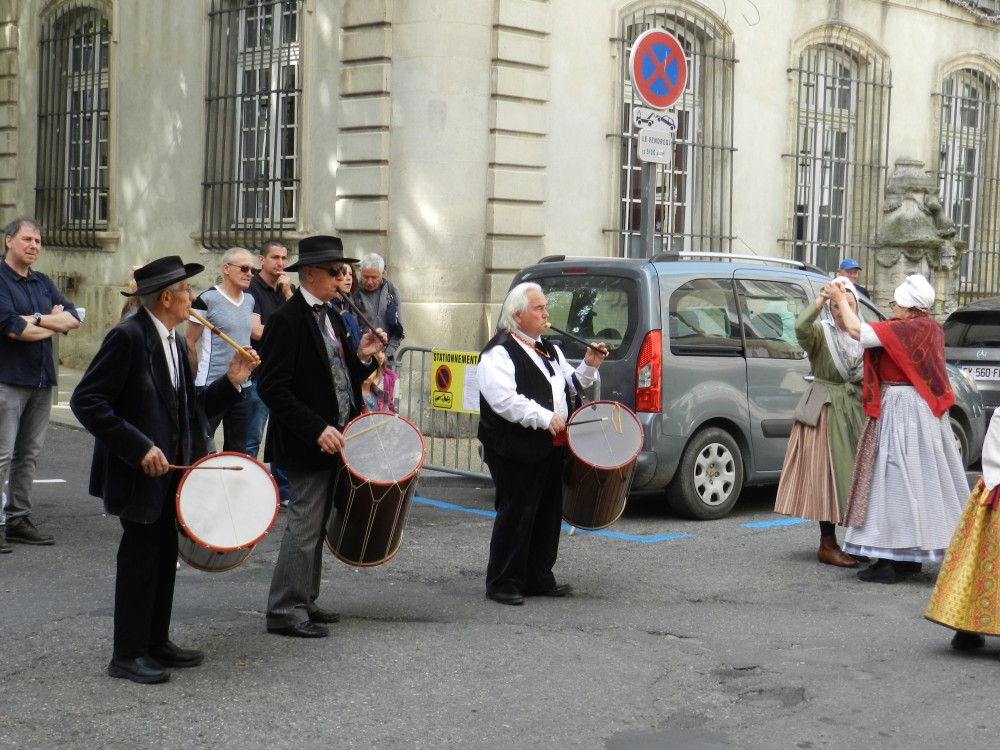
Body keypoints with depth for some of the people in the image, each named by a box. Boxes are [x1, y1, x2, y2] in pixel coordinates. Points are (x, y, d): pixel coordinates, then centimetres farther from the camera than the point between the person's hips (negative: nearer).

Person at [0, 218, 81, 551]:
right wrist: (53, 324, -5)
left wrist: (36, 319, -9)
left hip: (42, 379, 7)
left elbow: (73, 319, 7)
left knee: (28, 454, 9)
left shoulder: (43, 283, 16)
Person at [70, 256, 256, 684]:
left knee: (164, 555, 13)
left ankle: (156, 643, 25)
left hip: (169, 469, 9)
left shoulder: (175, 343, 12)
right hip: (138, 472, -8)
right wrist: (139, 448, -24)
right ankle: (128, 654, 8)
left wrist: (230, 383, 1)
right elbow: (86, 402, -21)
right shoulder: (128, 336, -16)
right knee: (140, 556, -2)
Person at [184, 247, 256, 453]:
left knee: (237, 450, 12)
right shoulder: (207, 299, -9)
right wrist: (200, 375, 0)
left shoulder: (249, 300, 11)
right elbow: (189, 342, -6)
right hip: (211, 389, -6)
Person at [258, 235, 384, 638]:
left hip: (332, 441, 9)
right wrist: (317, 430, -24)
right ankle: (285, 612, 1)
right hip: (306, 446, -9)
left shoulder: (332, 317, 13)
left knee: (316, 527, 15)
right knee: (304, 526, -7)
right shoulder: (286, 320, -14)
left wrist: (362, 358, -1)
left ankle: (305, 603, 24)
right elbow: (273, 388, -20)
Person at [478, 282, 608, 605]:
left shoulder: (548, 350, 20)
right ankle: (503, 583, 3)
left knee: (548, 514, 12)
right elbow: (504, 399, -22)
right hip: (517, 451, -9)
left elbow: (569, 387, 28)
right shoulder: (500, 352, -10)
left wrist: (588, 367, 10)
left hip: (551, 448, 9)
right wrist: (544, 418, -23)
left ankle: (538, 578, 23)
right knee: (515, 516, -5)